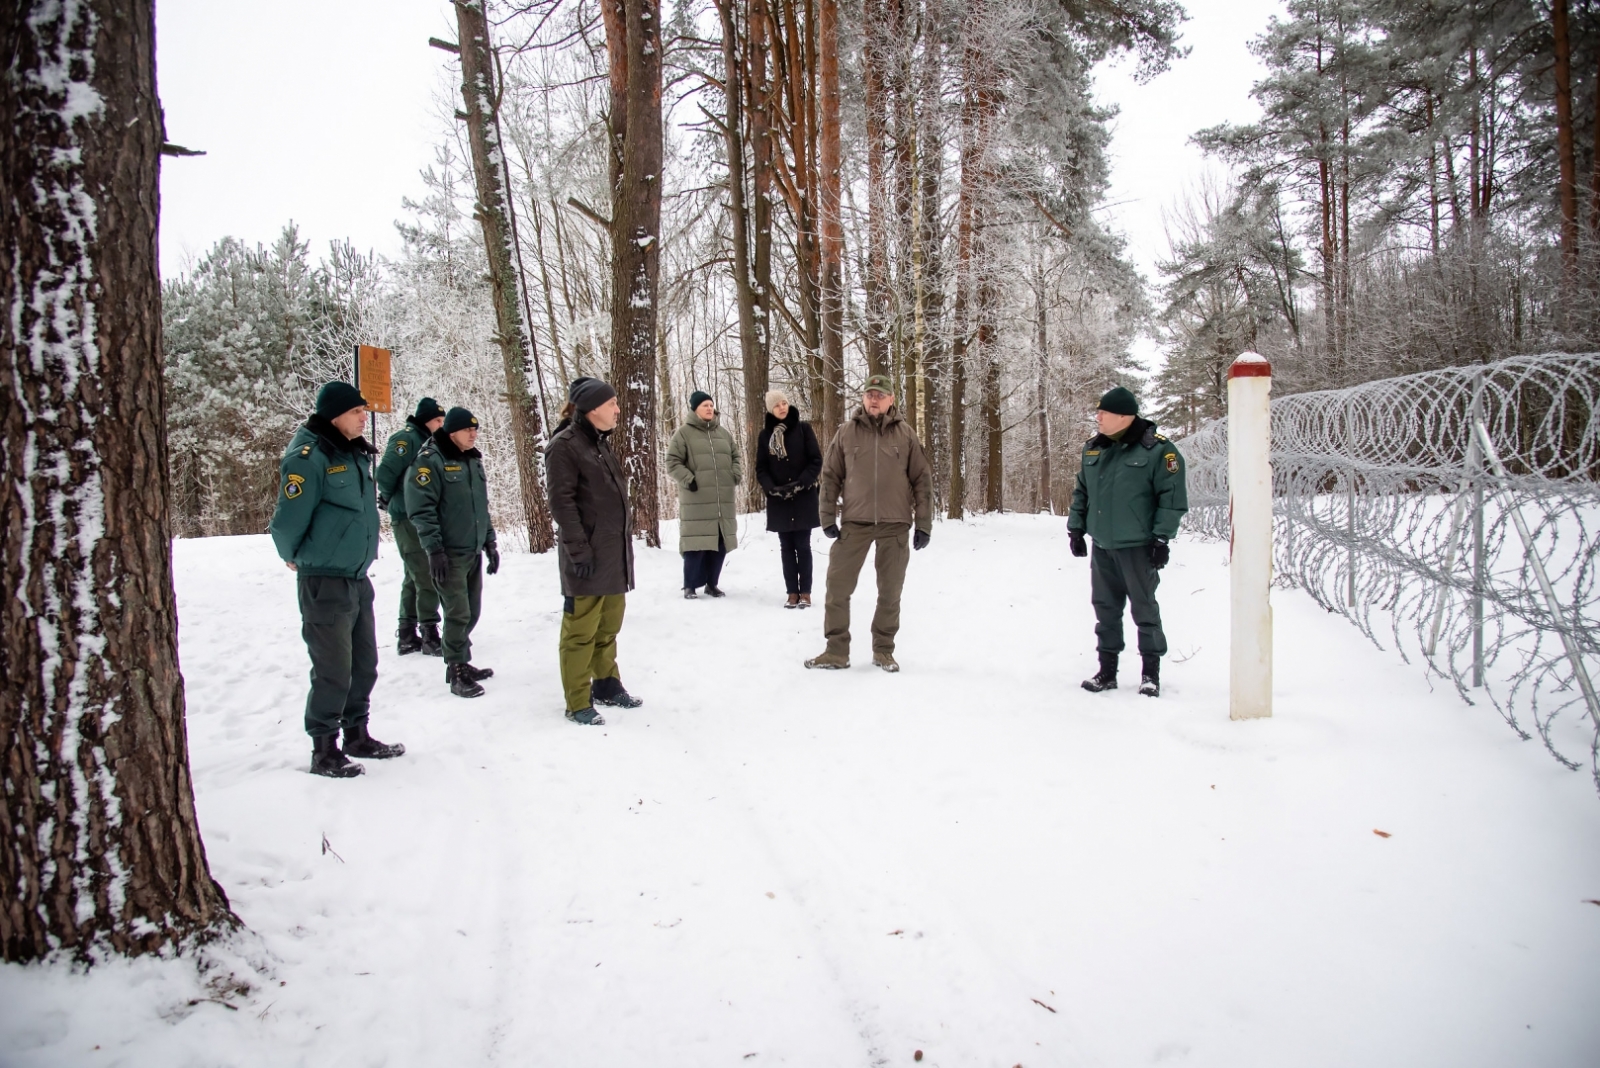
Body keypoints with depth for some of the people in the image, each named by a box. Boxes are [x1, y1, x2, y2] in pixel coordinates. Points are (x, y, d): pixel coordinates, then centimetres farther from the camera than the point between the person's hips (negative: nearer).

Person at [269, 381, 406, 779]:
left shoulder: (355, 454, 10)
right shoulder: (309, 455, -16)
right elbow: (287, 521, -18)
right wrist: (296, 558, -2)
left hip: (358, 578, 8)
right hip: (325, 583, -8)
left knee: (364, 664, 15)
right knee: (333, 670, -1)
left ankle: (357, 735, 30)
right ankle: (324, 750, 12)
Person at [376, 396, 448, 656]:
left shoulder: (428, 442, 15)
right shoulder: (406, 439, -11)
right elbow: (386, 473, -19)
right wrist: (389, 499, -4)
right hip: (408, 520, -9)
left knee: (414, 578, 13)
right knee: (425, 578, -8)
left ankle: (407, 636, 21)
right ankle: (430, 635, -3)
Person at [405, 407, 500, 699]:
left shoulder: (474, 461, 14)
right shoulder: (430, 460, -10)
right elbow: (421, 508, -15)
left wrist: (490, 542, 18)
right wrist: (434, 549, -19)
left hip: (474, 552, 7)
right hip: (448, 554, -7)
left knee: (472, 612, 11)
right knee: (458, 614, -7)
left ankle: (462, 663, 24)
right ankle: (456, 673, 2)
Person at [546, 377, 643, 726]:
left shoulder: (600, 443, 16)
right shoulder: (564, 446, -11)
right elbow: (562, 503, -16)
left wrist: (626, 539, 16)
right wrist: (579, 551, -19)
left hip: (614, 553, 8)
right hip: (588, 558, -8)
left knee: (608, 626, 17)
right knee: (581, 631, -1)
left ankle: (607, 684, 31)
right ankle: (578, 703, 7)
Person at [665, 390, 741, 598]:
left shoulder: (723, 433, 14)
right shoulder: (684, 433, -2)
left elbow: (735, 456, 24)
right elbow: (672, 463, -5)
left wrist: (735, 475, 8)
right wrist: (688, 480, -15)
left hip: (723, 501, 6)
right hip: (696, 501, -5)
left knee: (720, 542, 7)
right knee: (696, 543, -7)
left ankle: (712, 583, 20)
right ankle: (690, 586, 4)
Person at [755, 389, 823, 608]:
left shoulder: (803, 429, -1)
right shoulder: (765, 435, 6)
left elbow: (816, 461, -4)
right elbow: (761, 469, 5)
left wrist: (799, 484, -15)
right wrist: (773, 488, -13)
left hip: (804, 498, -2)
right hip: (778, 501, 2)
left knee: (802, 546, -1)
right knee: (786, 547, 4)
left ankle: (805, 592, 5)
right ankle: (792, 593, 9)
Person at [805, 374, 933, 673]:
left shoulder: (905, 435, 3)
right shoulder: (846, 433, 3)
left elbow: (922, 480, 4)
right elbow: (831, 476, 6)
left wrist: (923, 524, 0)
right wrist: (828, 517, 0)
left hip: (895, 525, 0)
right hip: (854, 522, 0)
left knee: (890, 591, 7)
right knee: (838, 586, -1)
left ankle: (883, 650, 21)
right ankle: (836, 650, 10)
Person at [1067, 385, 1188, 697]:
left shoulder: (1157, 450, -9)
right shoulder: (1093, 449, 10)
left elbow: (1173, 498, -10)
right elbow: (1080, 493, 18)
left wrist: (1161, 537, -13)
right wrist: (1076, 528, 13)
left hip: (1137, 547, -6)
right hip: (1102, 547, 6)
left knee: (1144, 610, 3)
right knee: (1106, 610, 11)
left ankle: (1151, 673, 14)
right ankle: (1107, 671, 21)